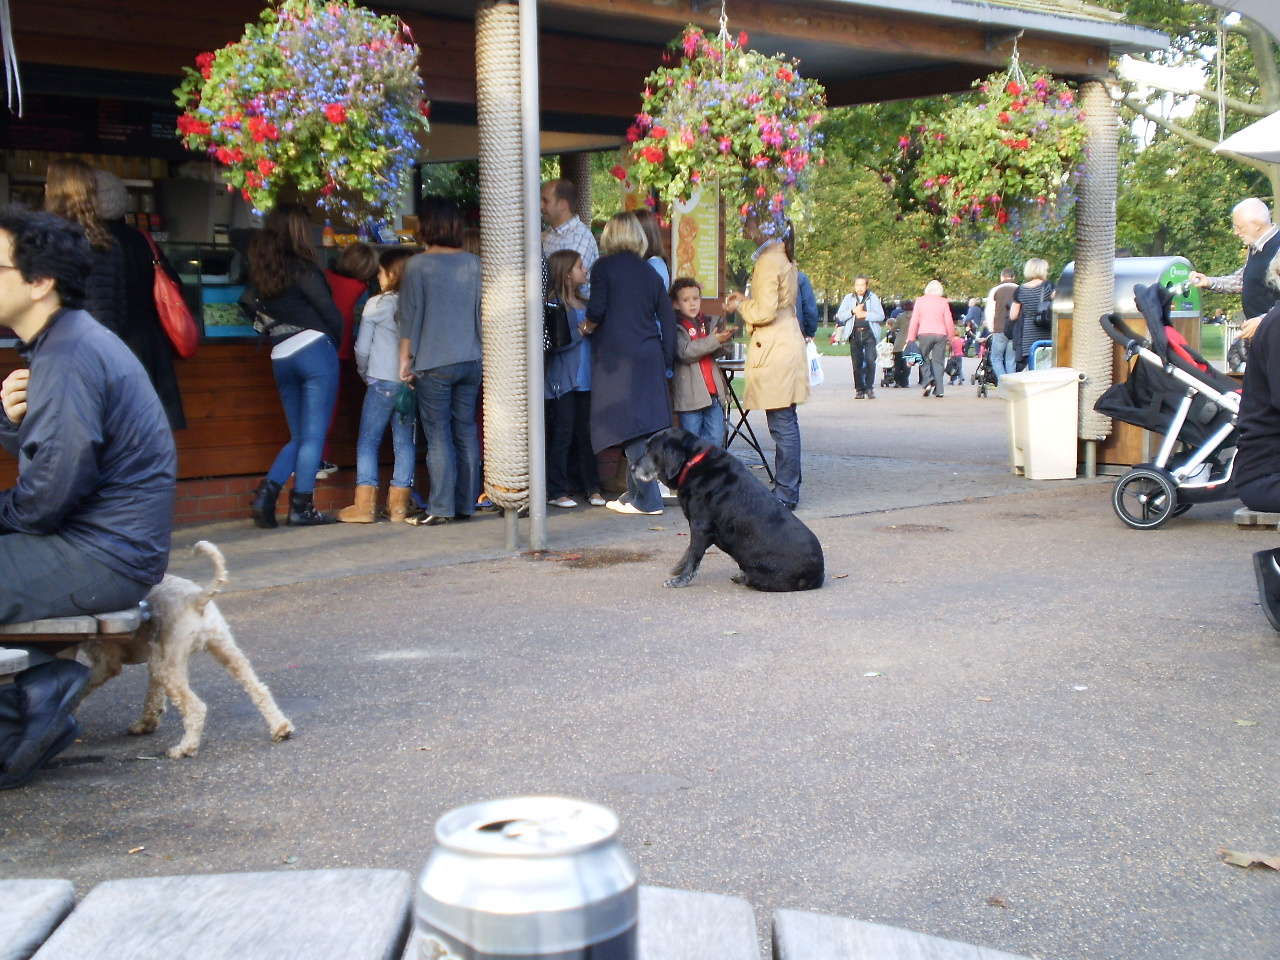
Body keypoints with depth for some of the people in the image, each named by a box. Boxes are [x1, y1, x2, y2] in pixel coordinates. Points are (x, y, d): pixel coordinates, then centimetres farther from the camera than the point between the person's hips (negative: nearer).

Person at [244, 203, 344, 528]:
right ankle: (302, 506, -1)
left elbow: (250, 305, 13)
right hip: (314, 351, -6)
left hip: (280, 356, 6)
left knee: (299, 435, 15)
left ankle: (267, 491, -1)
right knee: (314, 434, -1)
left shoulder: (259, 269, 10)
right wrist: (334, 346, 9)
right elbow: (331, 314, -7)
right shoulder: (301, 267, -8)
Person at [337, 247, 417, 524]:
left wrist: (364, 373, 16)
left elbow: (362, 348, -1)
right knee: (405, 443, 8)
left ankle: (364, 505, 1)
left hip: (382, 382, -3)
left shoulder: (376, 304, -6)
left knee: (368, 442, 4)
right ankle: (399, 505, 9)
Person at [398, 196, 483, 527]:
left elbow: (410, 316, -5)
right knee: (466, 432, 9)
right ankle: (466, 504, 12)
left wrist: (405, 358, 3)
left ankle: (441, 509, -1)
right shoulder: (474, 263, 6)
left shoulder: (418, 265, -6)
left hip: (434, 363, -4)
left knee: (438, 436, -1)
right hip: (471, 360, 5)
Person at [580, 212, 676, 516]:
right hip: (649, 356, 6)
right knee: (645, 423, 12)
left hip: (616, 356, -5)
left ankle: (648, 499, -7)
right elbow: (667, 317, 10)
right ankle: (635, 493, 19)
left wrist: (586, 328, 10)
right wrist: (665, 360, 15)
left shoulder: (604, 267, -2)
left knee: (630, 427, -5)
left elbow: (596, 310, -12)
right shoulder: (649, 271, 13)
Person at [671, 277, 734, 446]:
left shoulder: (709, 323, 13)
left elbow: (720, 352, 8)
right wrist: (714, 340, -23)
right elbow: (685, 353, -18)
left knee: (716, 439, 3)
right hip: (690, 395, -5)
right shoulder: (676, 327, -3)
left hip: (713, 392, 5)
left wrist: (726, 338, -14)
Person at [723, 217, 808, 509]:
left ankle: (785, 494, -3)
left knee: (783, 424, -6)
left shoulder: (768, 260, -15)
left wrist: (740, 306, -3)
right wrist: (747, 300, 18)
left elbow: (765, 312, -20)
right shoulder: (784, 257, 16)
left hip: (775, 351, -11)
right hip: (786, 345, 11)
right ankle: (788, 489, 20)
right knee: (785, 423, 13)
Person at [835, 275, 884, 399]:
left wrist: (865, 314, -10)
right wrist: (853, 311, -9)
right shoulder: (849, 298, 12)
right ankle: (859, 389, 8)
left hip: (869, 333, -2)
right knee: (857, 363, 1)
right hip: (855, 333, 2)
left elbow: (881, 316, -1)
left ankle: (869, 388, -5)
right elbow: (840, 316, 4)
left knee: (870, 360, -14)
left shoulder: (873, 298, 8)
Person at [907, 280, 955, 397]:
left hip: (924, 334, -1)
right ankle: (938, 390, 2)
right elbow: (949, 321, 3)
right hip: (940, 334, 1)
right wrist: (951, 336, 15)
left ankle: (928, 381, -14)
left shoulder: (920, 301, 3)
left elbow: (914, 321, 3)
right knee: (938, 361, 6)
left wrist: (911, 338, 7)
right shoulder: (943, 302, 3)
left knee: (924, 359, 10)